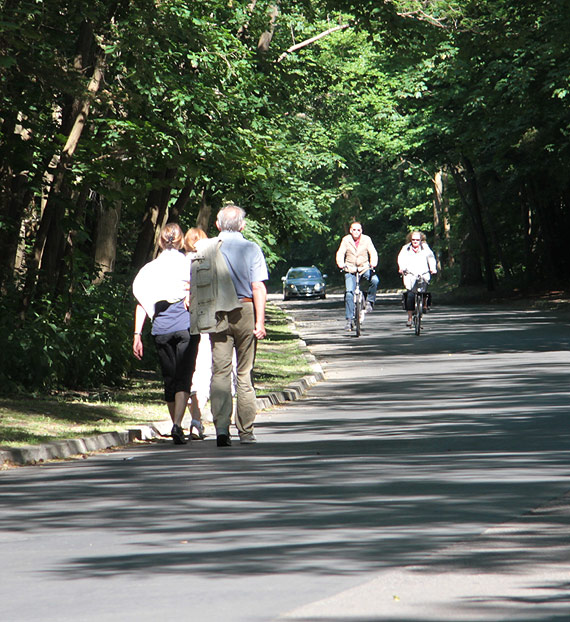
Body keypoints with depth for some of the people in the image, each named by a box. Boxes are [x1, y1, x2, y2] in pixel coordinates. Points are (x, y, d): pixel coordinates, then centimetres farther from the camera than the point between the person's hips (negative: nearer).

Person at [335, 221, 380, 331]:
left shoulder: (366, 239, 0)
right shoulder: (346, 240, 0)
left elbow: (372, 252, -8)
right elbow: (340, 253, -7)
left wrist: (373, 263, -29)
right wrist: (341, 264, -28)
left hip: (364, 268, 0)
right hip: (350, 269, 0)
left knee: (374, 280, -29)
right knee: (349, 292, -13)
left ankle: (370, 301, -5)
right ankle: (349, 320, -6)